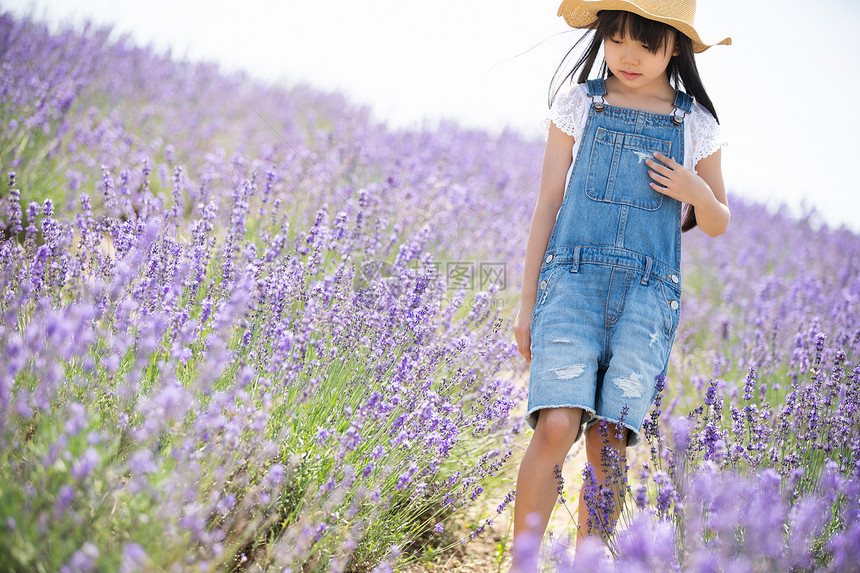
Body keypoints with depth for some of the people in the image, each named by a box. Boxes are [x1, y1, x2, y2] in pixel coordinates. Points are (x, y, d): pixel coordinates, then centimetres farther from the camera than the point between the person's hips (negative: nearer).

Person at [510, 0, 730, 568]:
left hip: (648, 293, 1)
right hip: (573, 278, -1)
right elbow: (548, 203, 9)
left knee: (609, 442, -5)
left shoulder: (696, 125, 8)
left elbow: (717, 226, 17)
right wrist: (527, 303, 7)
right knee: (556, 427, -18)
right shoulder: (578, 103, 7)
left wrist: (698, 194, -7)